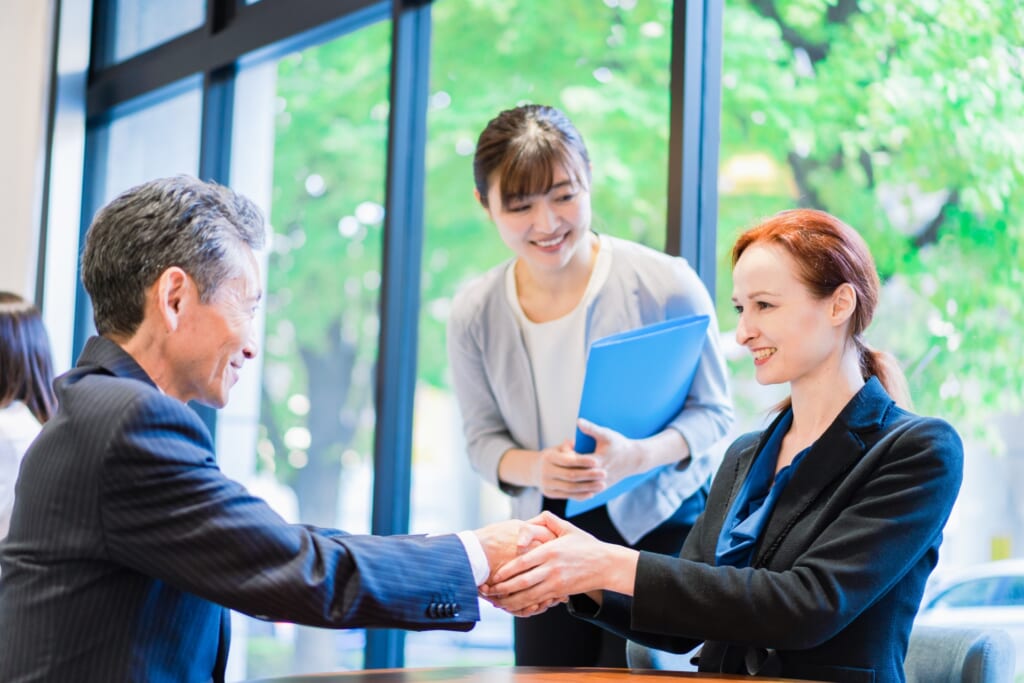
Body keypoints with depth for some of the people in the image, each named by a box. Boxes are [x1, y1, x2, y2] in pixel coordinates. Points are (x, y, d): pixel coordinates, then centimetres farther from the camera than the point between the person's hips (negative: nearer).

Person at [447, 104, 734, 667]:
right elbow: (483, 438, 0)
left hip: (660, 523, -3)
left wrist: (637, 456, -29)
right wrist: (535, 468, -23)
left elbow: (713, 412, -9)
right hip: (549, 537, 4)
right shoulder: (473, 314, -7)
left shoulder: (666, 287, -17)